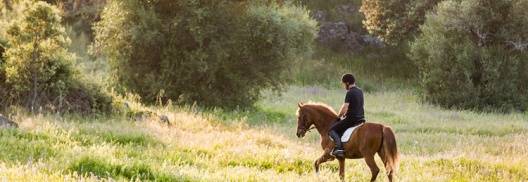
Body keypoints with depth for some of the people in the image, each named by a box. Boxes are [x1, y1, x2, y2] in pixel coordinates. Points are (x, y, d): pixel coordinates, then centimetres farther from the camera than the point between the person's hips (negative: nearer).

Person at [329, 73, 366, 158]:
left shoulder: (350, 93, -15)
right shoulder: (360, 91, 12)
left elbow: (345, 107, -17)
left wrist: (339, 116, -1)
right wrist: (345, 114, 19)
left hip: (352, 119, -9)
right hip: (361, 119, 9)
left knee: (332, 130, -3)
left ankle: (339, 147, -23)